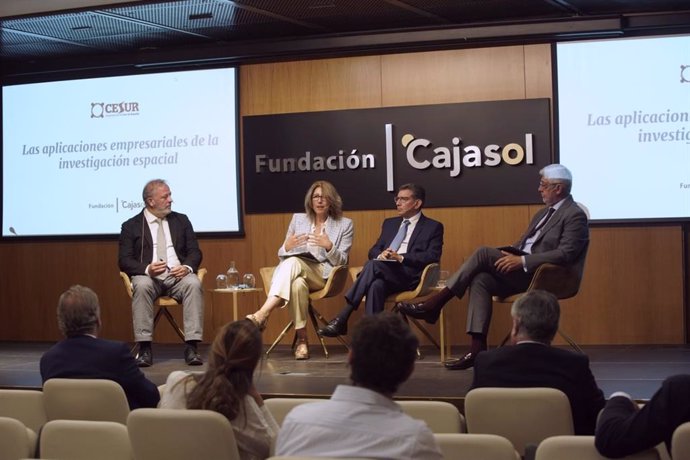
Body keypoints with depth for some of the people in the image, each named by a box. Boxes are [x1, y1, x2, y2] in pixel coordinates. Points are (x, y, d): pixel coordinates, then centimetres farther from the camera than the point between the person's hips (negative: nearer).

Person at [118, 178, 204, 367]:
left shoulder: (181, 220, 16)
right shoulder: (131, 226, 8)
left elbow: (194, 252, 11)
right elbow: (125, 261, 1)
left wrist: (187, 267, -13)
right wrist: (147, 269, -20)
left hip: (178, 276, 2)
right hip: (148, 276, -1)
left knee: (194, 284, -32)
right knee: (141, 286, -36)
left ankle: (191, 348, -33)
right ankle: (144, 349, -32)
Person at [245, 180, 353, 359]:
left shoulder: (344, 224, 10)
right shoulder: (298, 219, 17)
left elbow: (340, 261, 4)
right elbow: (282, 255, 15)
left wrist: (329, 246, -17)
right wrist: (287, 246, -10)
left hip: (324, 274, -3)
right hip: (296, 271, 3)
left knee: (293, 262, -36)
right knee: (298, 284, -39)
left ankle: (262, 314, -49)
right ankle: (302, 339, -36)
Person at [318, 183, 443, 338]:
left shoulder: (433, 227, 11)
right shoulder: (389, 223, 27)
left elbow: (432, 256, -4)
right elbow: (373, 250, 22)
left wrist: (400, 258, -16)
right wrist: (380, 255, -5)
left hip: (409, 275, -4)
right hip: (383, 271, 4)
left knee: (373, 265, -33)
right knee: (376, 285, -35)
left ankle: (342, 318, -36)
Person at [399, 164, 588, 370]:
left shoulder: (575, 215, -7)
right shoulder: (545, 212, 22)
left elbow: (565, 254, -19)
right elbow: (523, 243, 24)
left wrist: (522, 261, -23)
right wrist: (509, 253, 1)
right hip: (523, 271, 9)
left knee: (483, 253, -21)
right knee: (481, 280, -19)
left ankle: (434, 304, -17)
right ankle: (477, 349, -25)